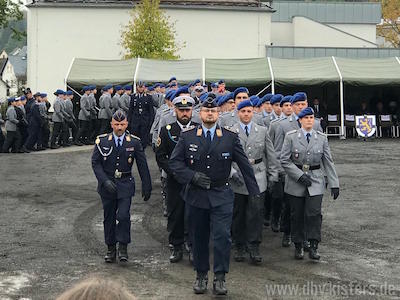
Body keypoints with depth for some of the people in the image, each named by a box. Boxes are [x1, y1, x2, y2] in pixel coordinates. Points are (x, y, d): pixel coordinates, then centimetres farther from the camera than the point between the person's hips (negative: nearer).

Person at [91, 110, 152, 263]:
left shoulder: (134, 142, -3)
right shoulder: (102, 141, -3)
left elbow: (142, 166, 2)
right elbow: (95, 162, -3)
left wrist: (146, 187, 1)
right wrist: (105, 181, -16)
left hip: (125, 184, -1)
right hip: (107, 185, 1)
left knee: (123, 216, -14)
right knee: (109, 217, 9)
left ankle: (123, 246, 4)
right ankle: (111, 248, 23)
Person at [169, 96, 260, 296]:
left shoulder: (230, 137, 2)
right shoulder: (187, 136, 2)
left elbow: (244, 165, 6)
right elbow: (174, 162, 2)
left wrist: (254, 192, 5)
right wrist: (192, 176, -13)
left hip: (221, 195, -1)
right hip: (195, 195, 1)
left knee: (222, 235, -10)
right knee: (199, 238, 9)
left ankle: (220, 278, 1)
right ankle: (201, 276, 24)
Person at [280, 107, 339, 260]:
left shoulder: (321, 137, 4)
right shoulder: (291, 137, -2)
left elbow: (328, 162, 6)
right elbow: (284, 160, -5)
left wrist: (334, 184, 2)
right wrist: (300, 175, -14)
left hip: (316, 181, 1)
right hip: (295, 182, -1)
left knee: (314, 213, -10)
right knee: (297, 215, 5)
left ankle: (313, 247, -3)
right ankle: (298, 246, 18)